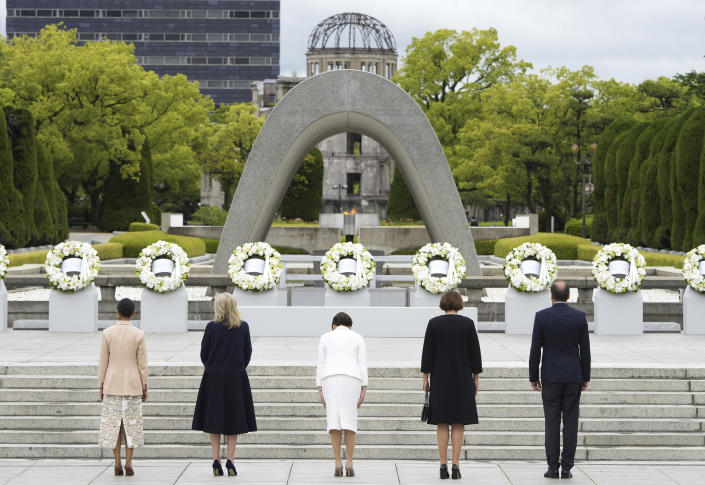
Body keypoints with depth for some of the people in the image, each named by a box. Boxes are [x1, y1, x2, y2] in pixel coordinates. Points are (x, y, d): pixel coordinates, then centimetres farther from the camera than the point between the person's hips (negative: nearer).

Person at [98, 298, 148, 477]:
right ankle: (128, 462, 0)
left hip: (112, 384, 0)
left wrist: (101, 386, 6)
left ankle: (117, 463, 3)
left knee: (114, 423, 7)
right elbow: (142, 364, -5)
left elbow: (103, 362, -3)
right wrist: (144, 388, 4)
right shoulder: (139, 334, -7)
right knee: (131, 423, 6)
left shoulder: (107, 333, -5)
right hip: (132, 385, 0)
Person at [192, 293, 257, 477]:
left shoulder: (212, 327, -8)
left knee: (214, 423, 6)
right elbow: (248, 352, 5)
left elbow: (204, 353, -2)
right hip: (236, 379, 1)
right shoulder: (243, 327, -1)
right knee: (234, 421, 8)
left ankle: (216, 462, 3)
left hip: (214, 378, -1)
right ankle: (230, 461, 1)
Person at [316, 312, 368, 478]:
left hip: (330, 380, 0)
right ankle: (349, 463, -6)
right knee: (349, 422, 3)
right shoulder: (358, 338, 10)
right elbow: (363, 365, 4)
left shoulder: (325, 338, 11)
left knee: (334, 422, 0)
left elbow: (321, 365, 6)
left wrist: (320, 391, 6)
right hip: (352, 381, 0)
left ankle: (338, 463, -8)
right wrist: (363, 390, 3)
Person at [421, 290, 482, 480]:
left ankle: (443, 466, 2)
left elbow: (427, 352, -3)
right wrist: (476, 378, 7)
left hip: (440, 379, 0)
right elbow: (475, 352, -2)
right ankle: (456, 466, -2)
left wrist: (425, 377, 3)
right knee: (458, 424, 3)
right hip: (462, 379, 0)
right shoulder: (468, 323, -3)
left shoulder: (434, 323, -3)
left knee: (442, 423, 5)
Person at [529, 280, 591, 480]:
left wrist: (533, 378, 4)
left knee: (552, 423, 2)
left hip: (550, 376, -1)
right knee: (570, 423, 3)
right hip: (573, 376, 1)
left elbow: (535, 350, -5)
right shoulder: (579, 316, -2)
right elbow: (585, 350, 0)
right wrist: (586, 378, 9)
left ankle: (553, 468, 0)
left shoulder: (541, 316, -6)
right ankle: (566, 468, 2)